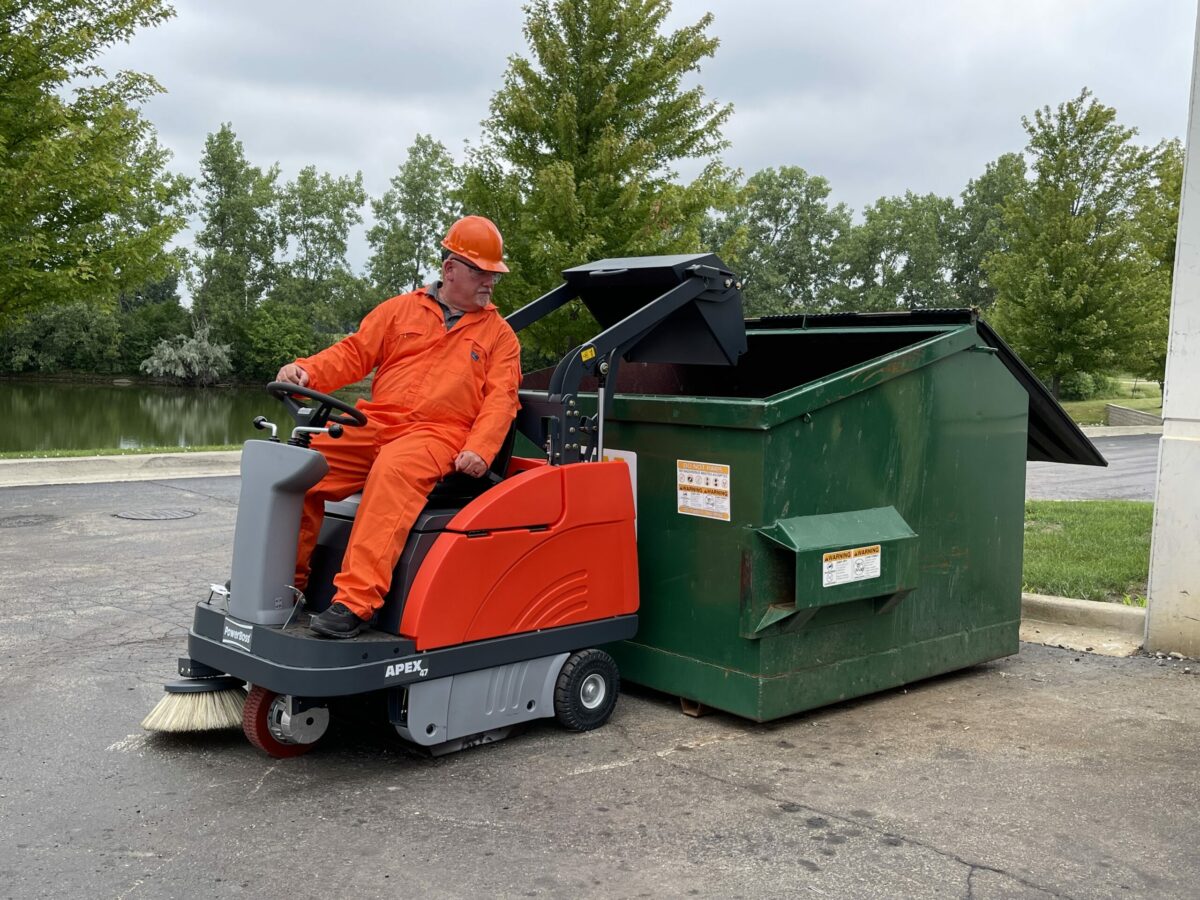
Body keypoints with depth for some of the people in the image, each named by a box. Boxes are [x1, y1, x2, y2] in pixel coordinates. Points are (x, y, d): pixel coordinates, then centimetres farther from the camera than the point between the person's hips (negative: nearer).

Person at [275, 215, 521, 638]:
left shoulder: (499, 333, 15)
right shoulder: (402, 309, 18)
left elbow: (500, 397, 4)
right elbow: (354, 352, 14)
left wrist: (478, 449, -14)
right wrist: (307, 371, -5)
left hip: (438, 434, -3)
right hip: (375, 424, 4)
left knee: (393, 471, -37)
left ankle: (356, 601, -41)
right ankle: (287, 580, -2)